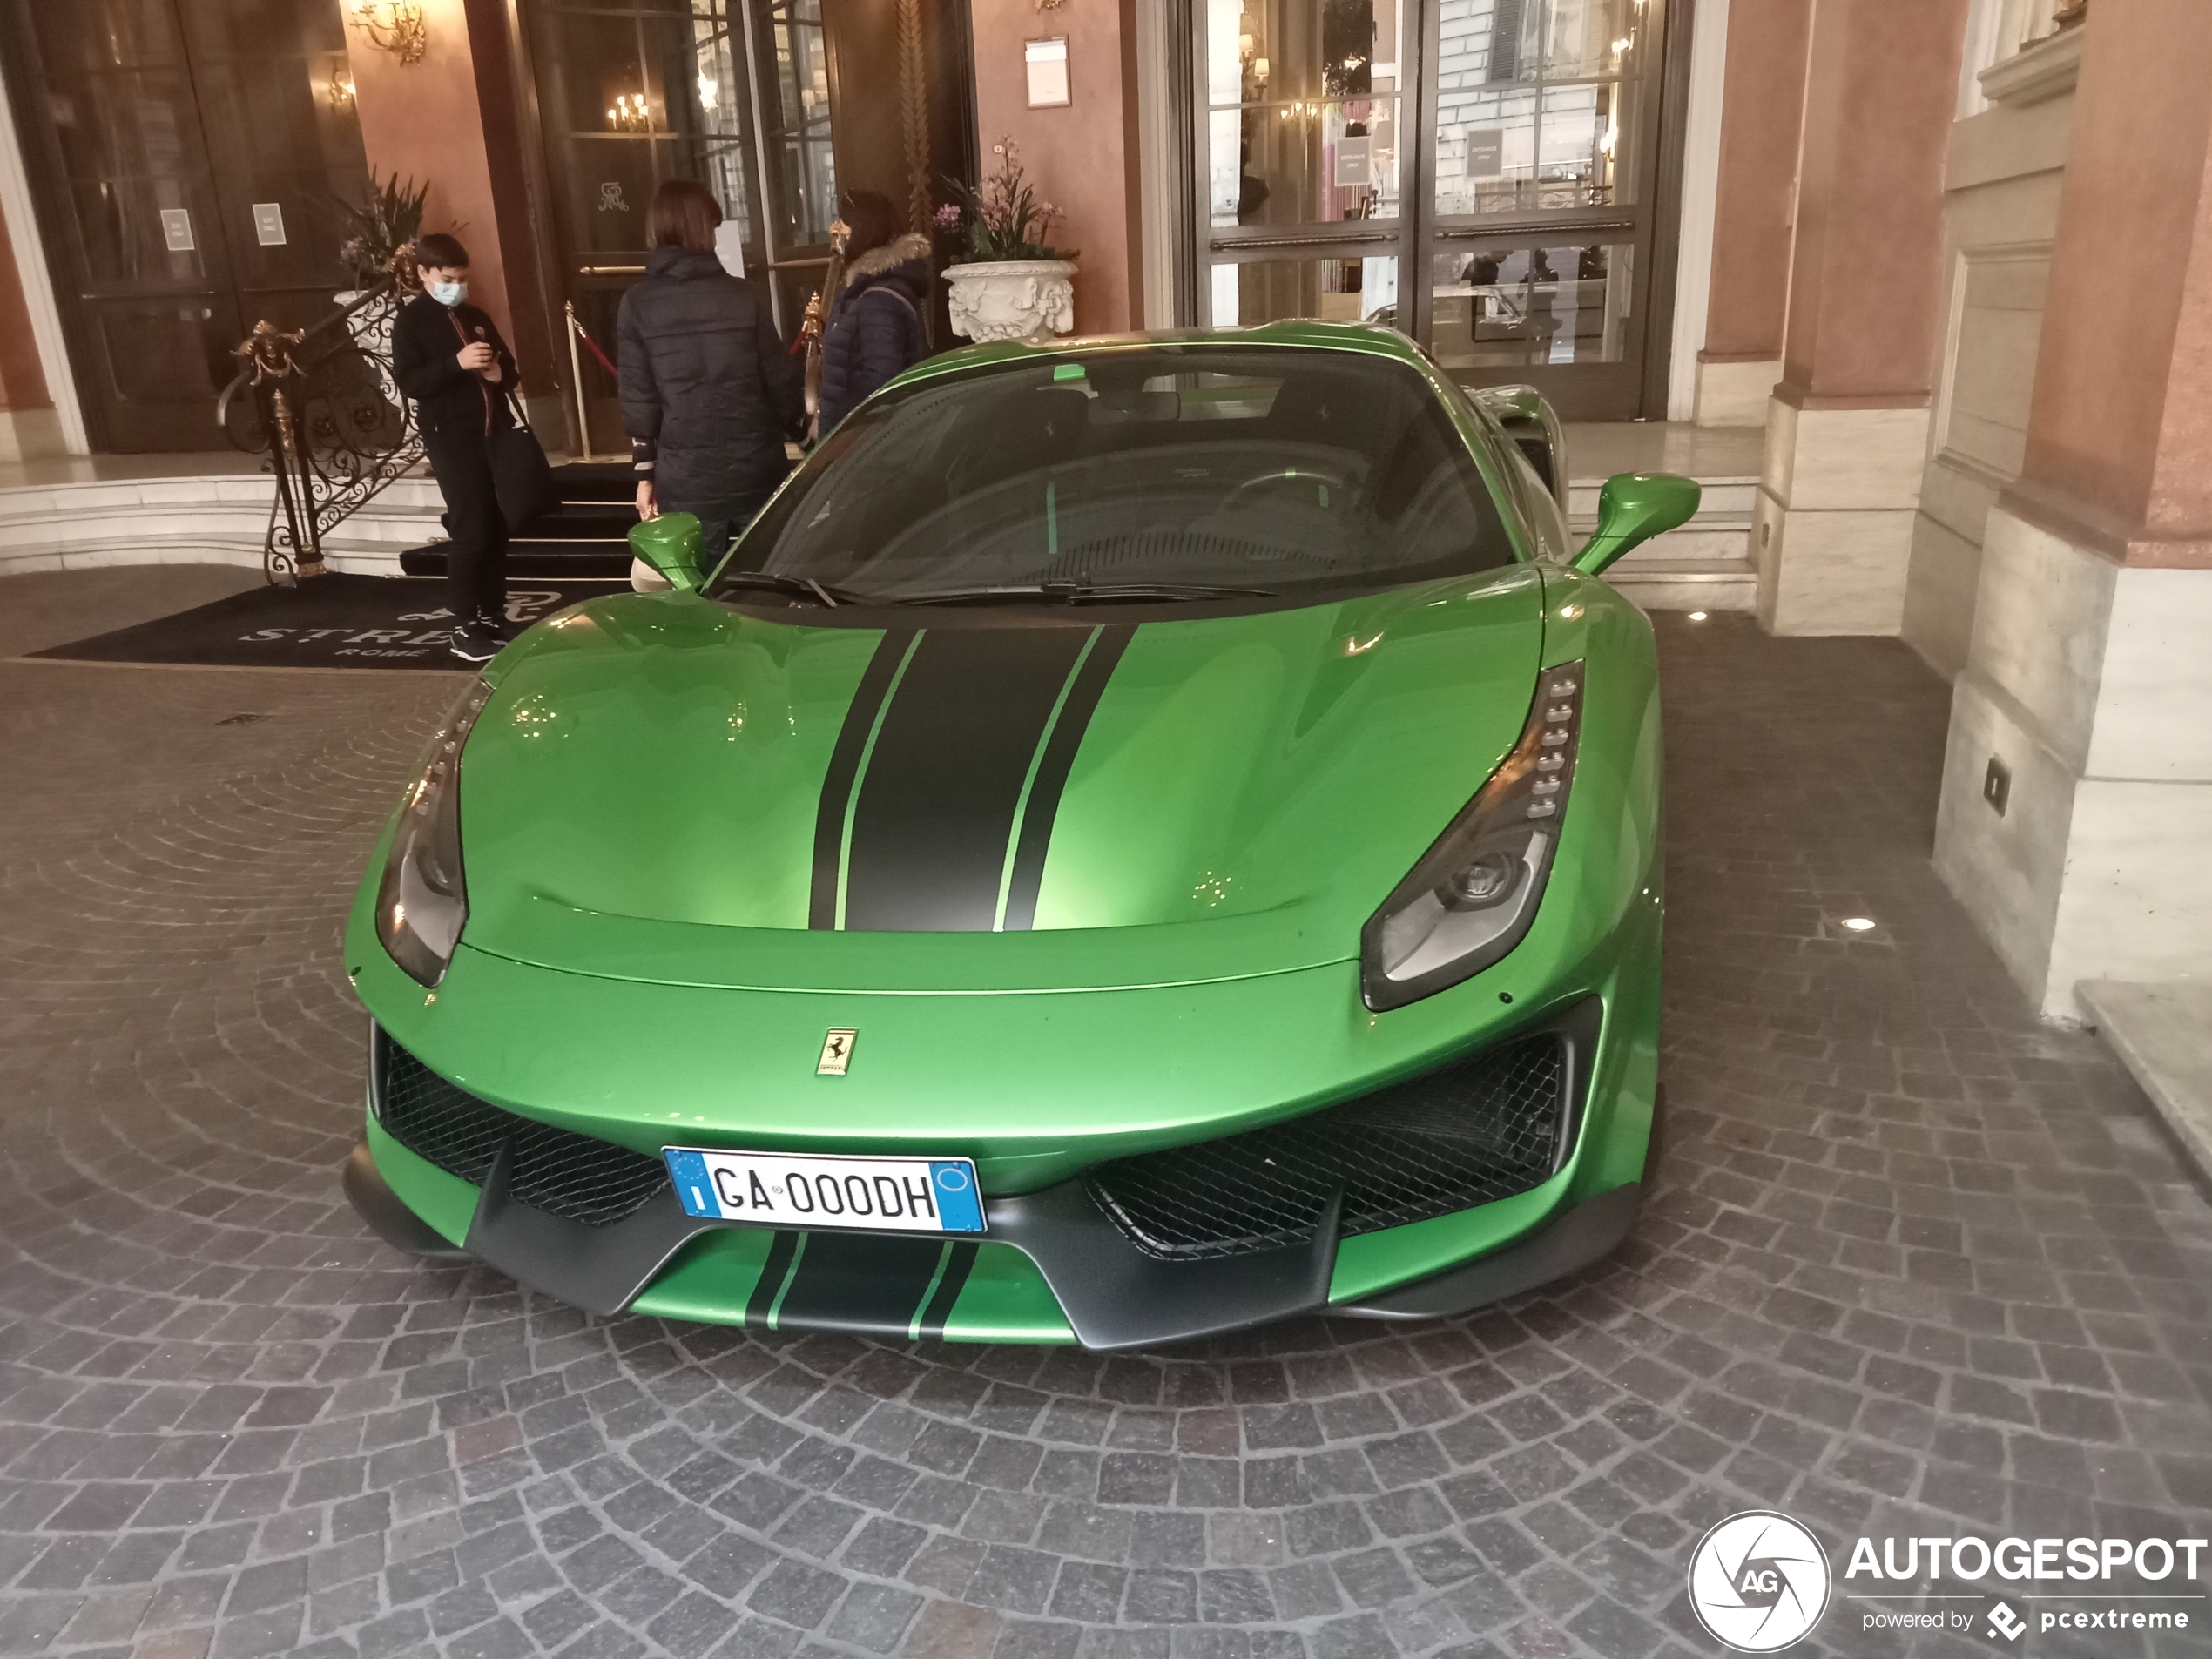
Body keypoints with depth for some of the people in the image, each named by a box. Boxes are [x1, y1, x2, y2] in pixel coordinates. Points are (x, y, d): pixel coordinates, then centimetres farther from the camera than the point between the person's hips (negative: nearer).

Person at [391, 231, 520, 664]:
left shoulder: (475, 317, 16)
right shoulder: (410, 320, -1)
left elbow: (509, 367, 21)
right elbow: (408, 381, -13)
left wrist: (500, 373, -3)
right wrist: (456, 363, -24)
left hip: (492, 431, 6)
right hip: (450, 437, -6)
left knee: (497, 527, 7)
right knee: (470, 530, -10)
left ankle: (493, 615, 18)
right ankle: (464, 628, -4)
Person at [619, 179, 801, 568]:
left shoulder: (638, 305, -3)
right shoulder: (742, 295, -3)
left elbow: (638, 399, -2)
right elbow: (782, 381, 1)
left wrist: (645, 473, 7)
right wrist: (789, 421, 21)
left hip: (686, 480, 0)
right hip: (756, 471, 0)